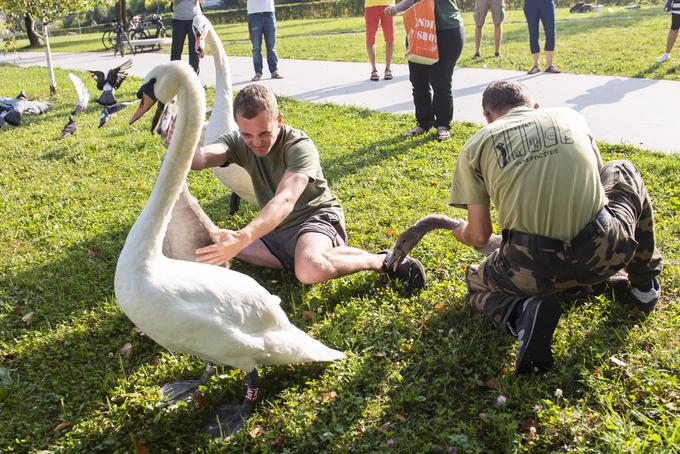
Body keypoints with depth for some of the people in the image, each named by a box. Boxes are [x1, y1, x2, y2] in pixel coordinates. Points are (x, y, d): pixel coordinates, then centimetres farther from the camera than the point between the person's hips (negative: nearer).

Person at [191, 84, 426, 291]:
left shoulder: (300, 146, -23)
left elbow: (285, 200, -41)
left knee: (310, 270, -41)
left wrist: (243, 238, -58)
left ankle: (381, 260, -15)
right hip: (275, 228, 8)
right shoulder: (238, 143, -7)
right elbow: (202, 157, -29)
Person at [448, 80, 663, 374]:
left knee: (477, 282, 33)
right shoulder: (571, 118, 14)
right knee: (622, 172, 33)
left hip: (535, 271, -2)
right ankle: (644, 284, 37)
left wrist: (462, 233, 28)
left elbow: (480, 236, 4)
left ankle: (520, 313, -3)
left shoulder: (475, 146, 6)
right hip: (606, 252, 3)